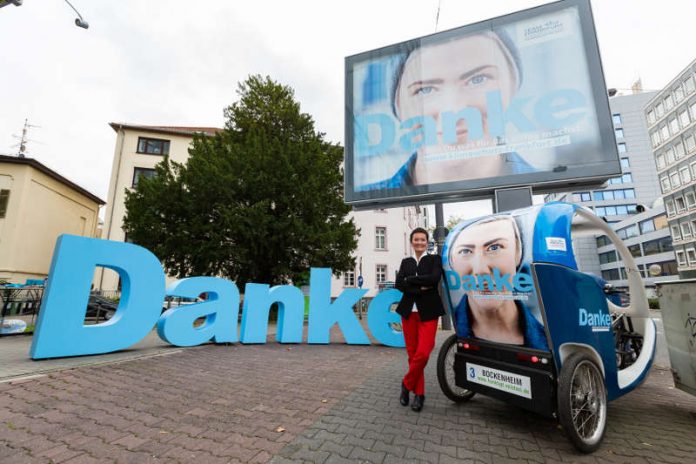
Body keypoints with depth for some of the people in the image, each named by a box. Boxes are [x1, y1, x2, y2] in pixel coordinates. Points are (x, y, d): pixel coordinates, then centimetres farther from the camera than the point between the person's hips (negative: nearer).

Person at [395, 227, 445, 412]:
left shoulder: (434, 259, 3)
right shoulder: (405, 262, 11)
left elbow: (434, 278, -16)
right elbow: (399, 284, -3)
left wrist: (410, 279, -10)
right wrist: (420, 288, -15)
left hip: (428, 312, -3)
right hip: (409, 312, 3)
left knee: (422, 353, -9)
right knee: (412, 353, 6)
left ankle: (406, 384, 16)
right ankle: (419, 393, 23)